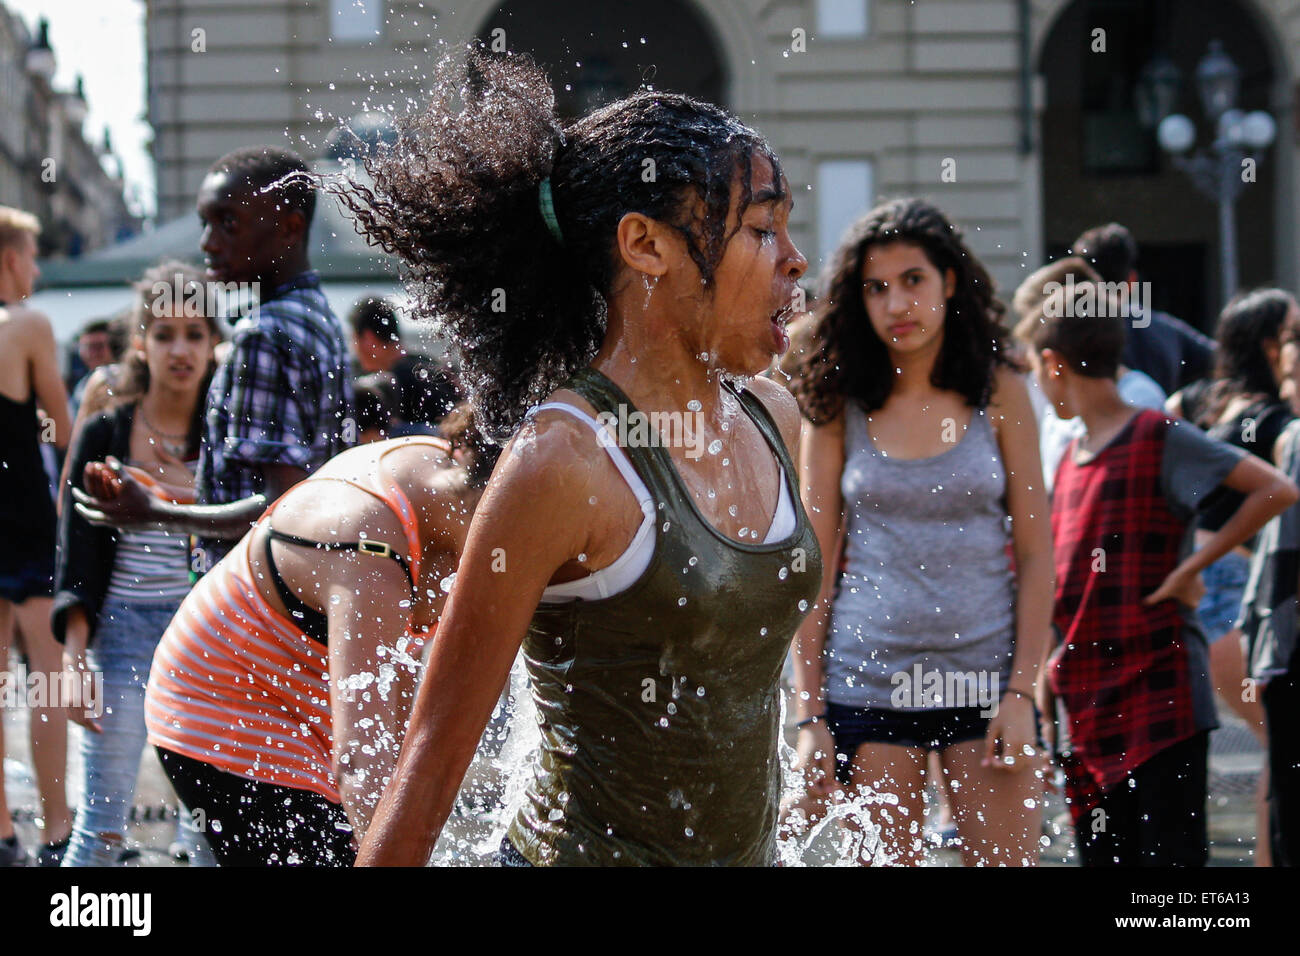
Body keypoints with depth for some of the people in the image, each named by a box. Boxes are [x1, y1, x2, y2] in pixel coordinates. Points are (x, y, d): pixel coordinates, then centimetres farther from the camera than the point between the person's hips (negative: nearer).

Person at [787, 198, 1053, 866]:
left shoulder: (998, 393, 4)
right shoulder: (839, 405, 3)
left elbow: (1036, 553, 3)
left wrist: (1022, 691, -7)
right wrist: (810, 715, -3)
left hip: (984, 675, 0)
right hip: (869, 680, 0)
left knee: (1009, 860, -4)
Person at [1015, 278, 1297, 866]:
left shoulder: (1158, 439, -9)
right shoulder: (1070, 459, 15)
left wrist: (1191, 568, -16)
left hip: (1162, 690, -8)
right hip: (1091, 700, 8)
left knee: (1170, 854, -8)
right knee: (1103, 854, 9)